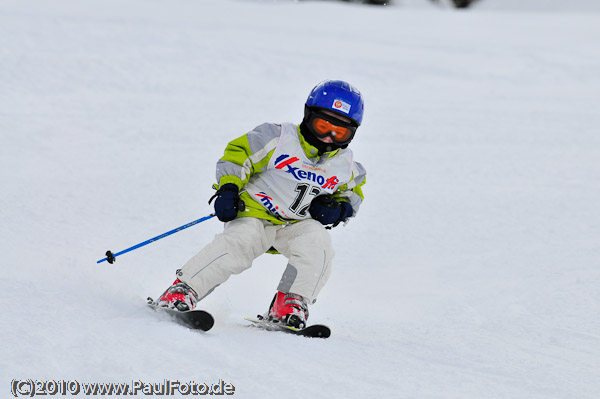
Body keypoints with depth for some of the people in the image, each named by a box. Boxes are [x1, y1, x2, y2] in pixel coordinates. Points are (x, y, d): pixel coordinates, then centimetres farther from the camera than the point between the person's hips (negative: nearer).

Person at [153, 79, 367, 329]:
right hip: (256, 213, -3)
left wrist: (337, 209, -2)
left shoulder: (346, 167, 4)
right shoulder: (278, 139, -9)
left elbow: (353, 196, 20)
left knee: (316, 242, -28)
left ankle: (292, 302, -18)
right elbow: (237, 154, -5)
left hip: (296, 225, 4)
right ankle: (182, 290, -27)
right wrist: (228, 189, -18)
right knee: (239, 244, -31)